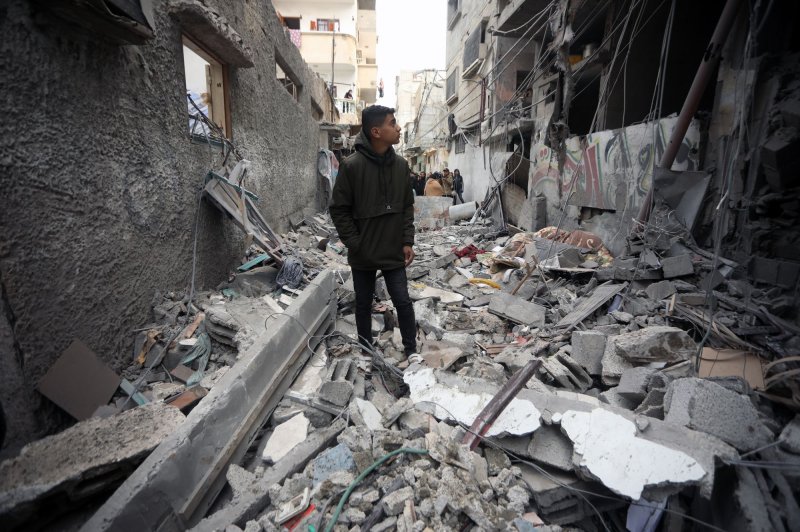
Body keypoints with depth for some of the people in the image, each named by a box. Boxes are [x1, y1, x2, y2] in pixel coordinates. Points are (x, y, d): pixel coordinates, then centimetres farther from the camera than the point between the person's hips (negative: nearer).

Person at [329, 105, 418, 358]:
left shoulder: (400, 164, 1)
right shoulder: (351, 165, -12)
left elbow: (407, 206, 7)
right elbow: (339, 210, -8)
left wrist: (407, 241, 1)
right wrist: (354, 244, -11)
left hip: (394, 251, 2)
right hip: (363, 254, -2)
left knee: (403, 302, 5)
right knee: (363, 304, 13)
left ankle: (411, 351, 23)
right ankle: (366, 351, 32)